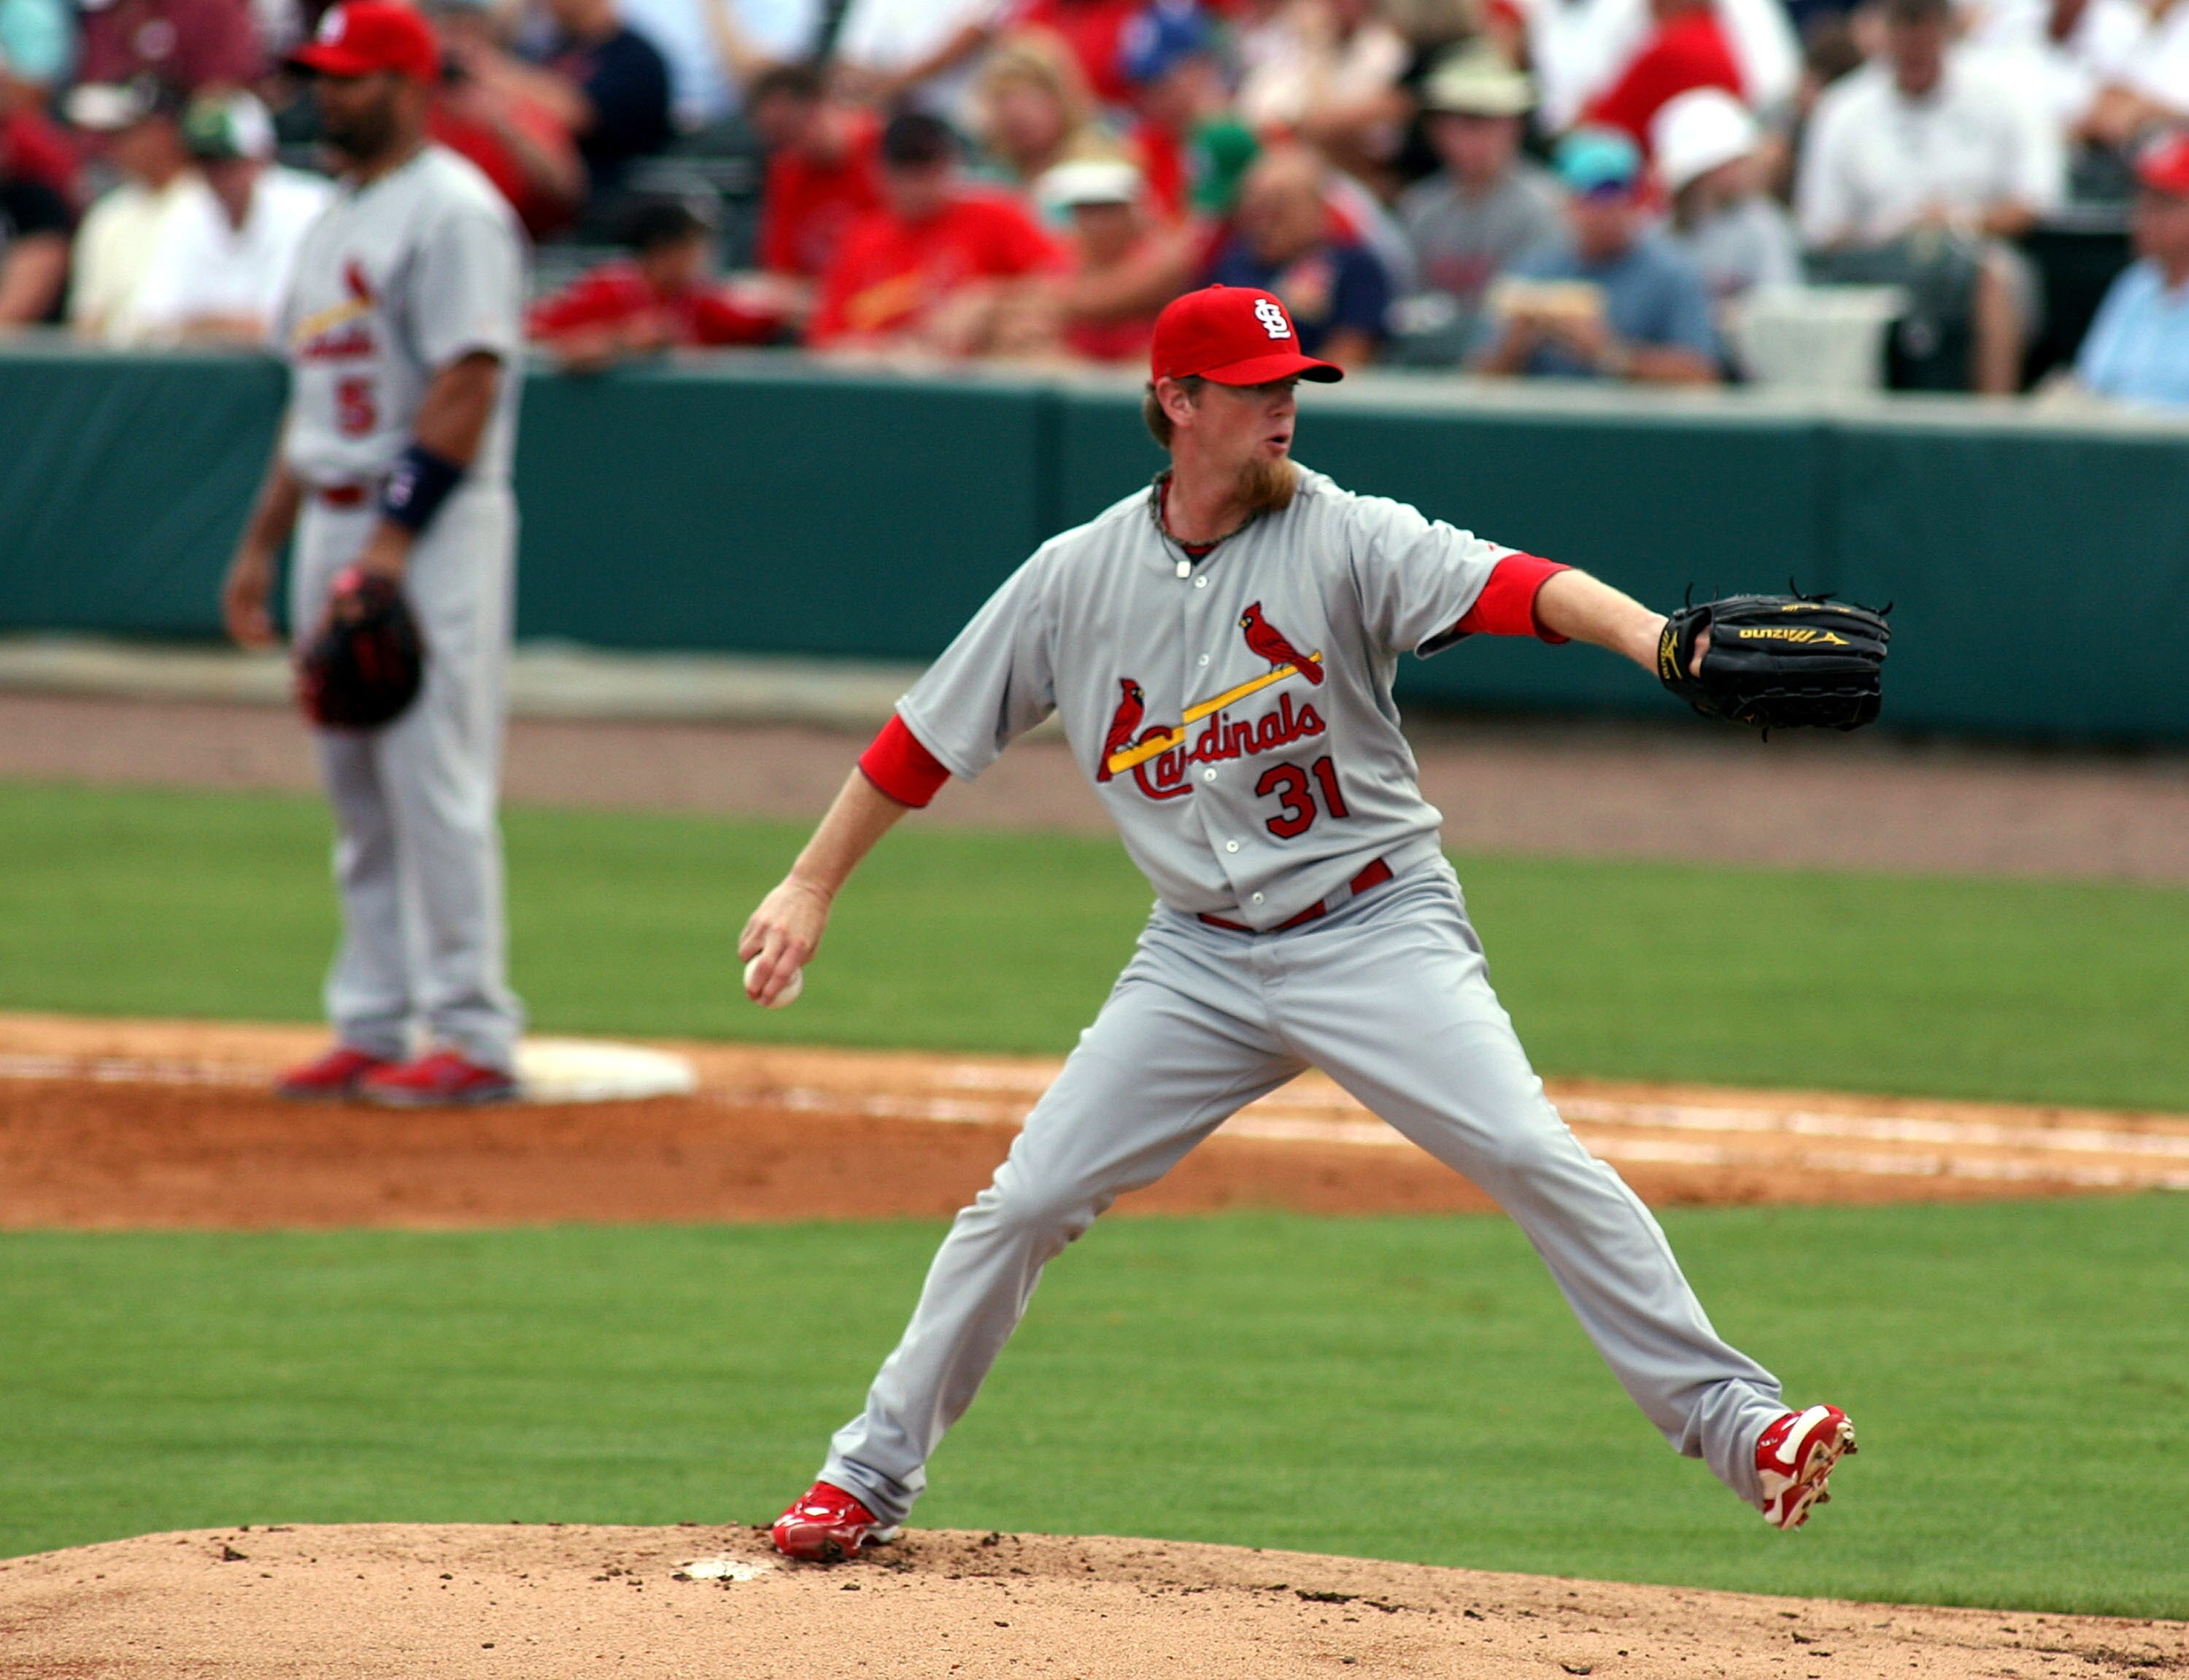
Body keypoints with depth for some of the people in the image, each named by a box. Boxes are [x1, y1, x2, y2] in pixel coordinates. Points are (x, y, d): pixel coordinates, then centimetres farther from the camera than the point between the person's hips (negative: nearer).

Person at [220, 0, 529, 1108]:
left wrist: (393, 541, -23)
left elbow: (468, 389, -18)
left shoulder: (452, 212, -11)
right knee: (358, 793, 9)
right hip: (335, 522, 9)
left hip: (433, 527, -9)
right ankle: (372, 1028, 13)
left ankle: (473, 1034, -8)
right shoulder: (338, 221, 18)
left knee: (435, 782, -10)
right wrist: (262, 543, 18)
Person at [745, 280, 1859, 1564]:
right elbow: (931, 736, 10)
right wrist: (812, 890, 10)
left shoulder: (1347, 539, -10)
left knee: (1533, 1157, -20)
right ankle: (871, 1478, 14)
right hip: (1201, 959, 3)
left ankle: (1731, 1420, -16)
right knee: (1028, 1202, 0)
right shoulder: (1079, 577, 0)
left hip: (1379, 932, -3)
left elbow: (1512, 587, -28)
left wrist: (1660, 639, -46)